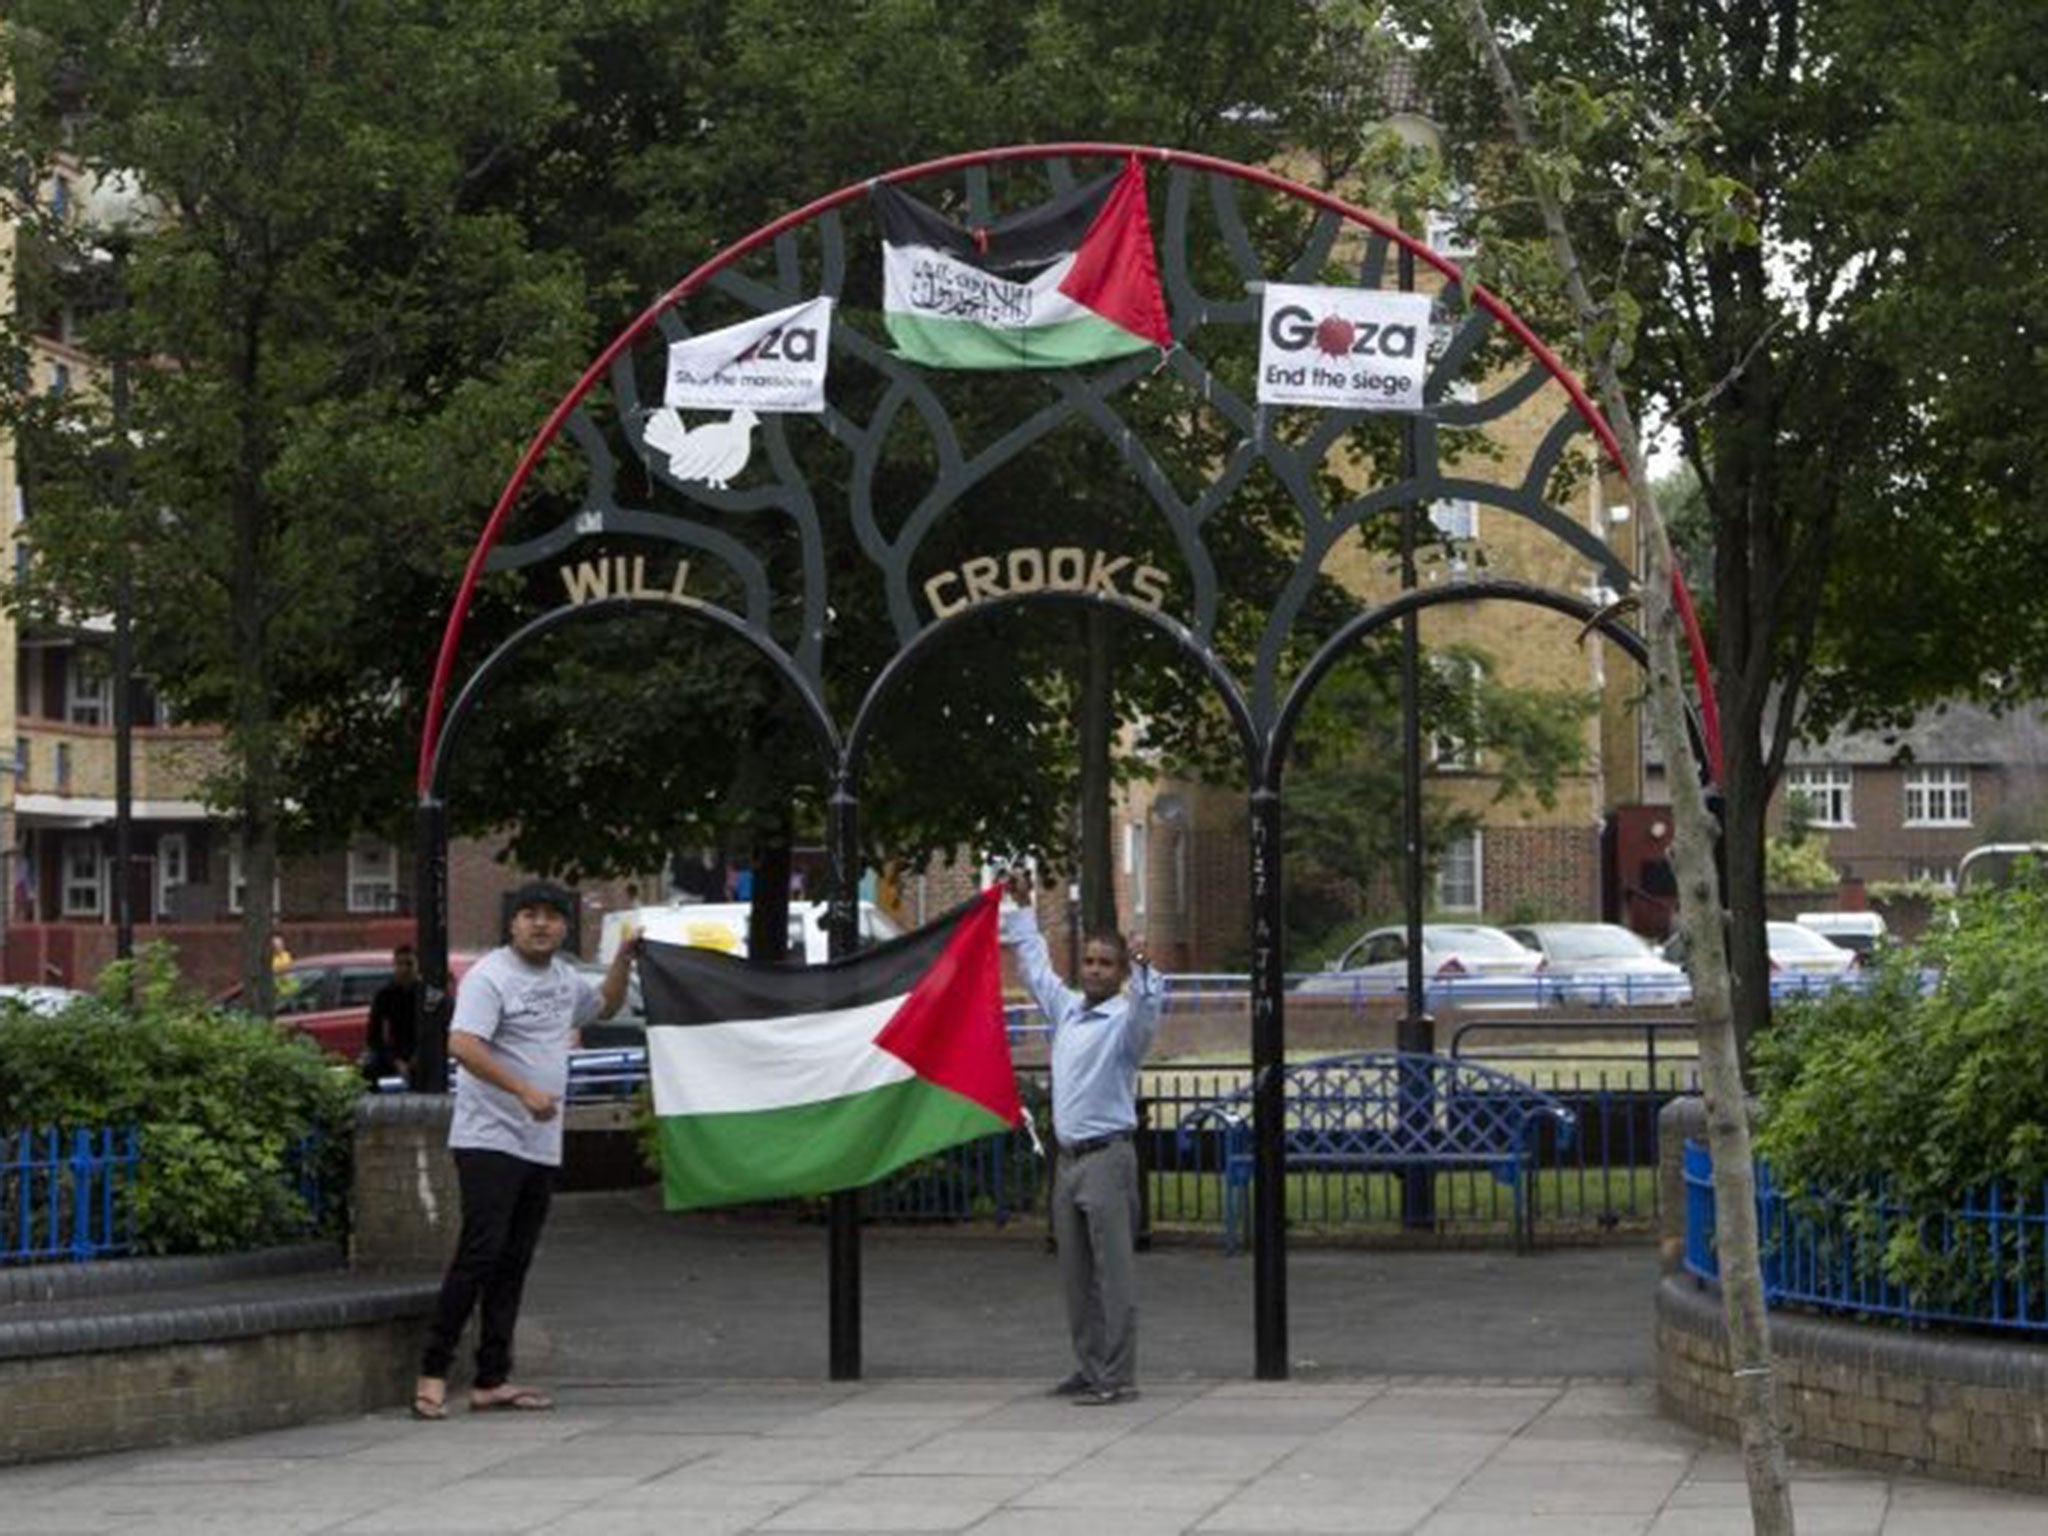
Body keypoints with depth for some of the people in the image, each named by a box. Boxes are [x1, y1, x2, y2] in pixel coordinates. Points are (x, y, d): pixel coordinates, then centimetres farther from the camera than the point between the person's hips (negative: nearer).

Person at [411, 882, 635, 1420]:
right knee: (481, 1252, -15)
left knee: (513, 1264, 8)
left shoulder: (564, 977, 16)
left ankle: (492, 1380, 12)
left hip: (541, 1146, 8)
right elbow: (462, 1045, -22)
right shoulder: (490, 976, -10)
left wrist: (623, 960, 19)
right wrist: (523, 1090, -28)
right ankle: (433, 1373, -12)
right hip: (489, 1139, -8)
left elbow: (605, 1005, 37)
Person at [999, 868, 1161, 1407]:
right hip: (1068, 1157, 8)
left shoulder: (1125, 1019, -4)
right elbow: (1035, 964, 28)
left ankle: (1118, 1377, -9)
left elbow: (1147, 1006, -27)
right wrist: (1021, 906, 33)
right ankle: (1090, 1368, 19)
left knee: (1114, 1272, -8)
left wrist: (1141, 968, -43)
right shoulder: (1066, 1009, 15)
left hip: (1108, 1156, -8)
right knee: (1076, 1276, 11)